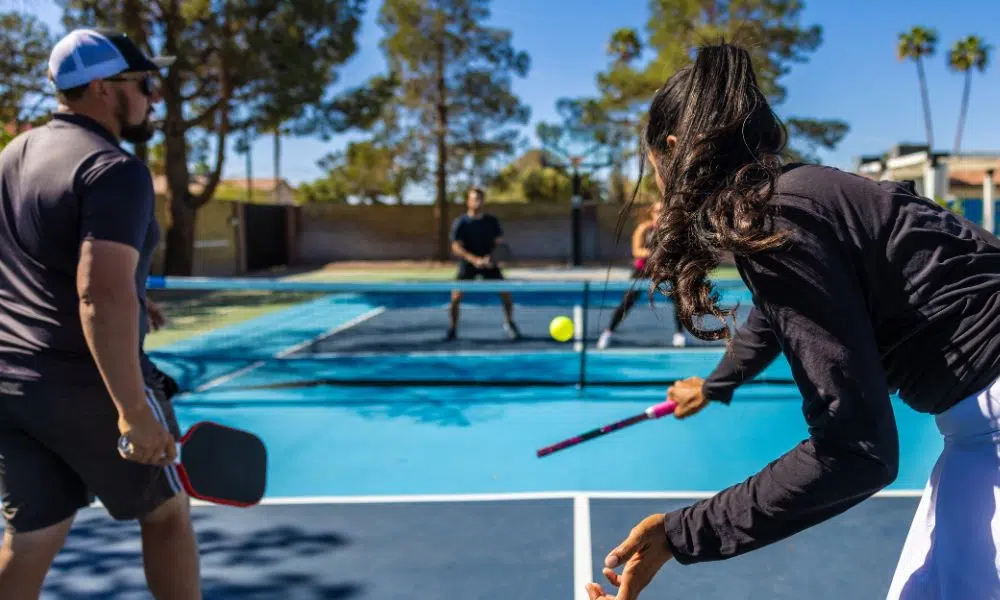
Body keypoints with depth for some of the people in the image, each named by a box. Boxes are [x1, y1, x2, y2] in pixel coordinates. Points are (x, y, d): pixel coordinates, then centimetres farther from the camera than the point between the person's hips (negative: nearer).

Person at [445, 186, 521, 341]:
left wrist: (493, 257, -22)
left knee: (505, 293, -6)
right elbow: (456, 247, -15)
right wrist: (475, 260, -29)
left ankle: (509, 323, 19)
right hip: (468, 264, -2)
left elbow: (499, 242, 0)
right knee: (455, 297, -13)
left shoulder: (492, 221, -2)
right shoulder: (460, 223, -9)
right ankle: (452, 329, 7)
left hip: (489, 263, 2)